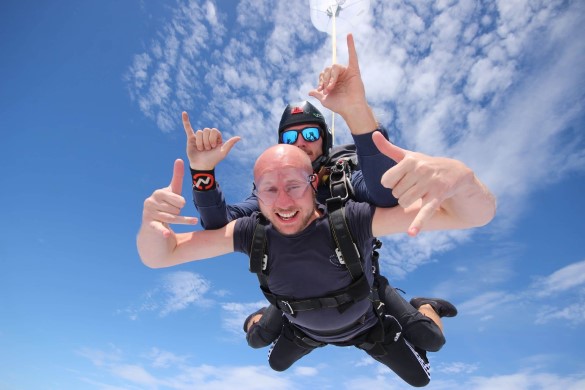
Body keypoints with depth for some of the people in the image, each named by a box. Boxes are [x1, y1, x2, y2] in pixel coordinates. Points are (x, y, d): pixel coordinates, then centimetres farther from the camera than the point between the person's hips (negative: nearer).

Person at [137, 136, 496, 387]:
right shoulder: (251, 233, -31)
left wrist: (459, 175, -71)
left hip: (366, 323, -2)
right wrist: (151, 223, -52)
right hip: (304, 327, 3)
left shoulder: (352, 220, -41)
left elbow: (477, 215, -46)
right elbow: (159, 256, -27)